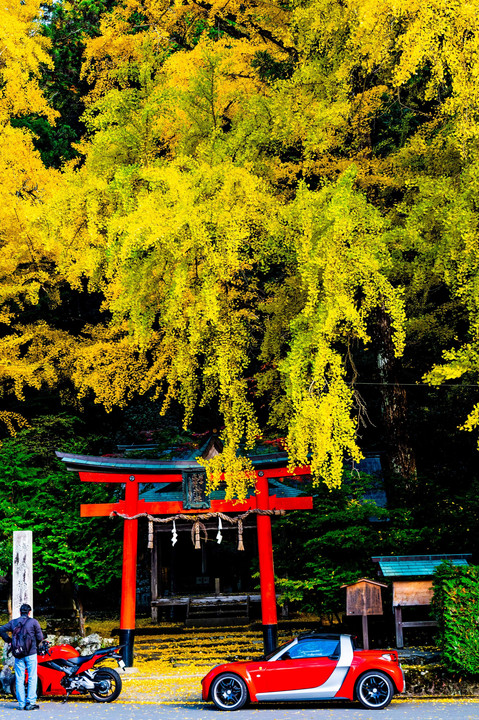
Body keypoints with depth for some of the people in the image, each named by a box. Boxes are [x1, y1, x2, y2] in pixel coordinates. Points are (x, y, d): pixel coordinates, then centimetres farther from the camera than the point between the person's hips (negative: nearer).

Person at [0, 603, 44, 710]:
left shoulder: (13, 622, 6)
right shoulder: (33, 622, -4)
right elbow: (40, 637, -5)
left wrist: (9, 640, 8)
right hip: (31, 653, -3)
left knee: (19, 679, 7)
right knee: (32, 678, 2)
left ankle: (21, 704, 7)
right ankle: (30, 703, -3)